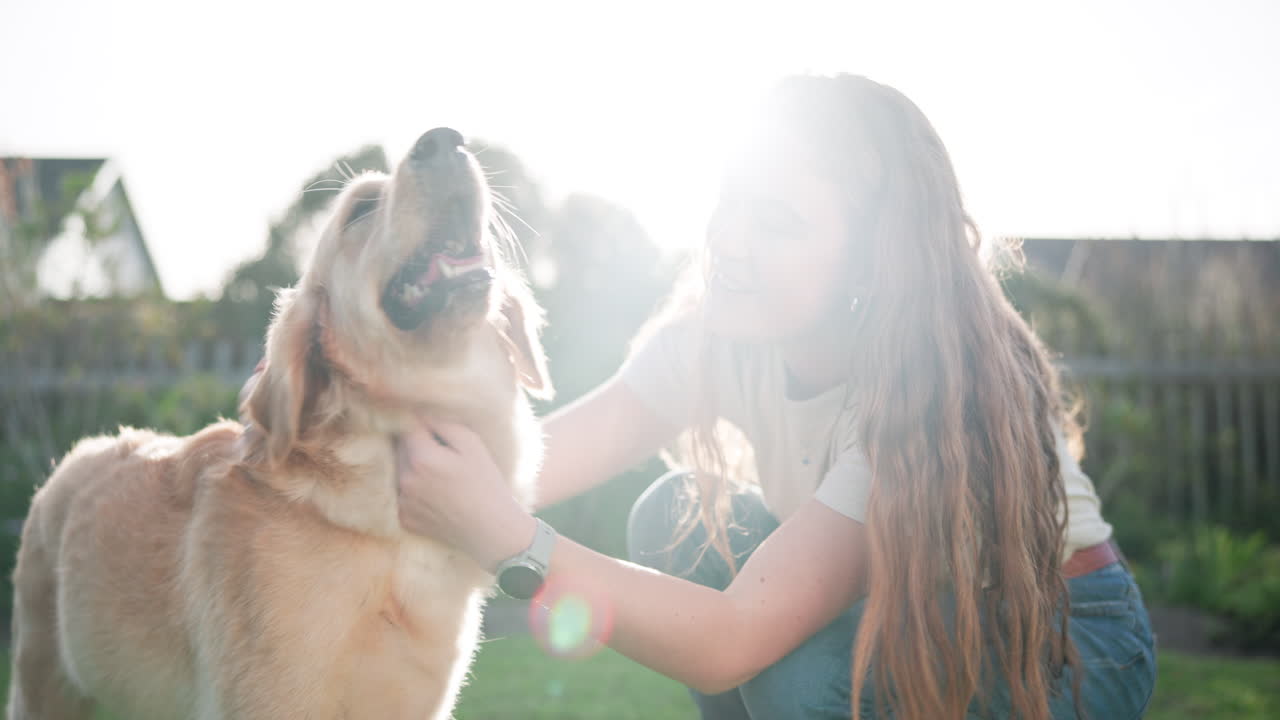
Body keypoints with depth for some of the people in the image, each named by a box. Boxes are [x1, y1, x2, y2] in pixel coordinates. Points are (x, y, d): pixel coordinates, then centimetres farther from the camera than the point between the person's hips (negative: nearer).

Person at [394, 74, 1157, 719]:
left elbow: (734, 638, -41)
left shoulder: (936, 388, -34)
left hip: (1064, 638, -6)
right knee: (677, 520, -11)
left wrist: (505, 536, -51)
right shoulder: (716, 336, -13)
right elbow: (549, 453, -25)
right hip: (907, 613, 6)